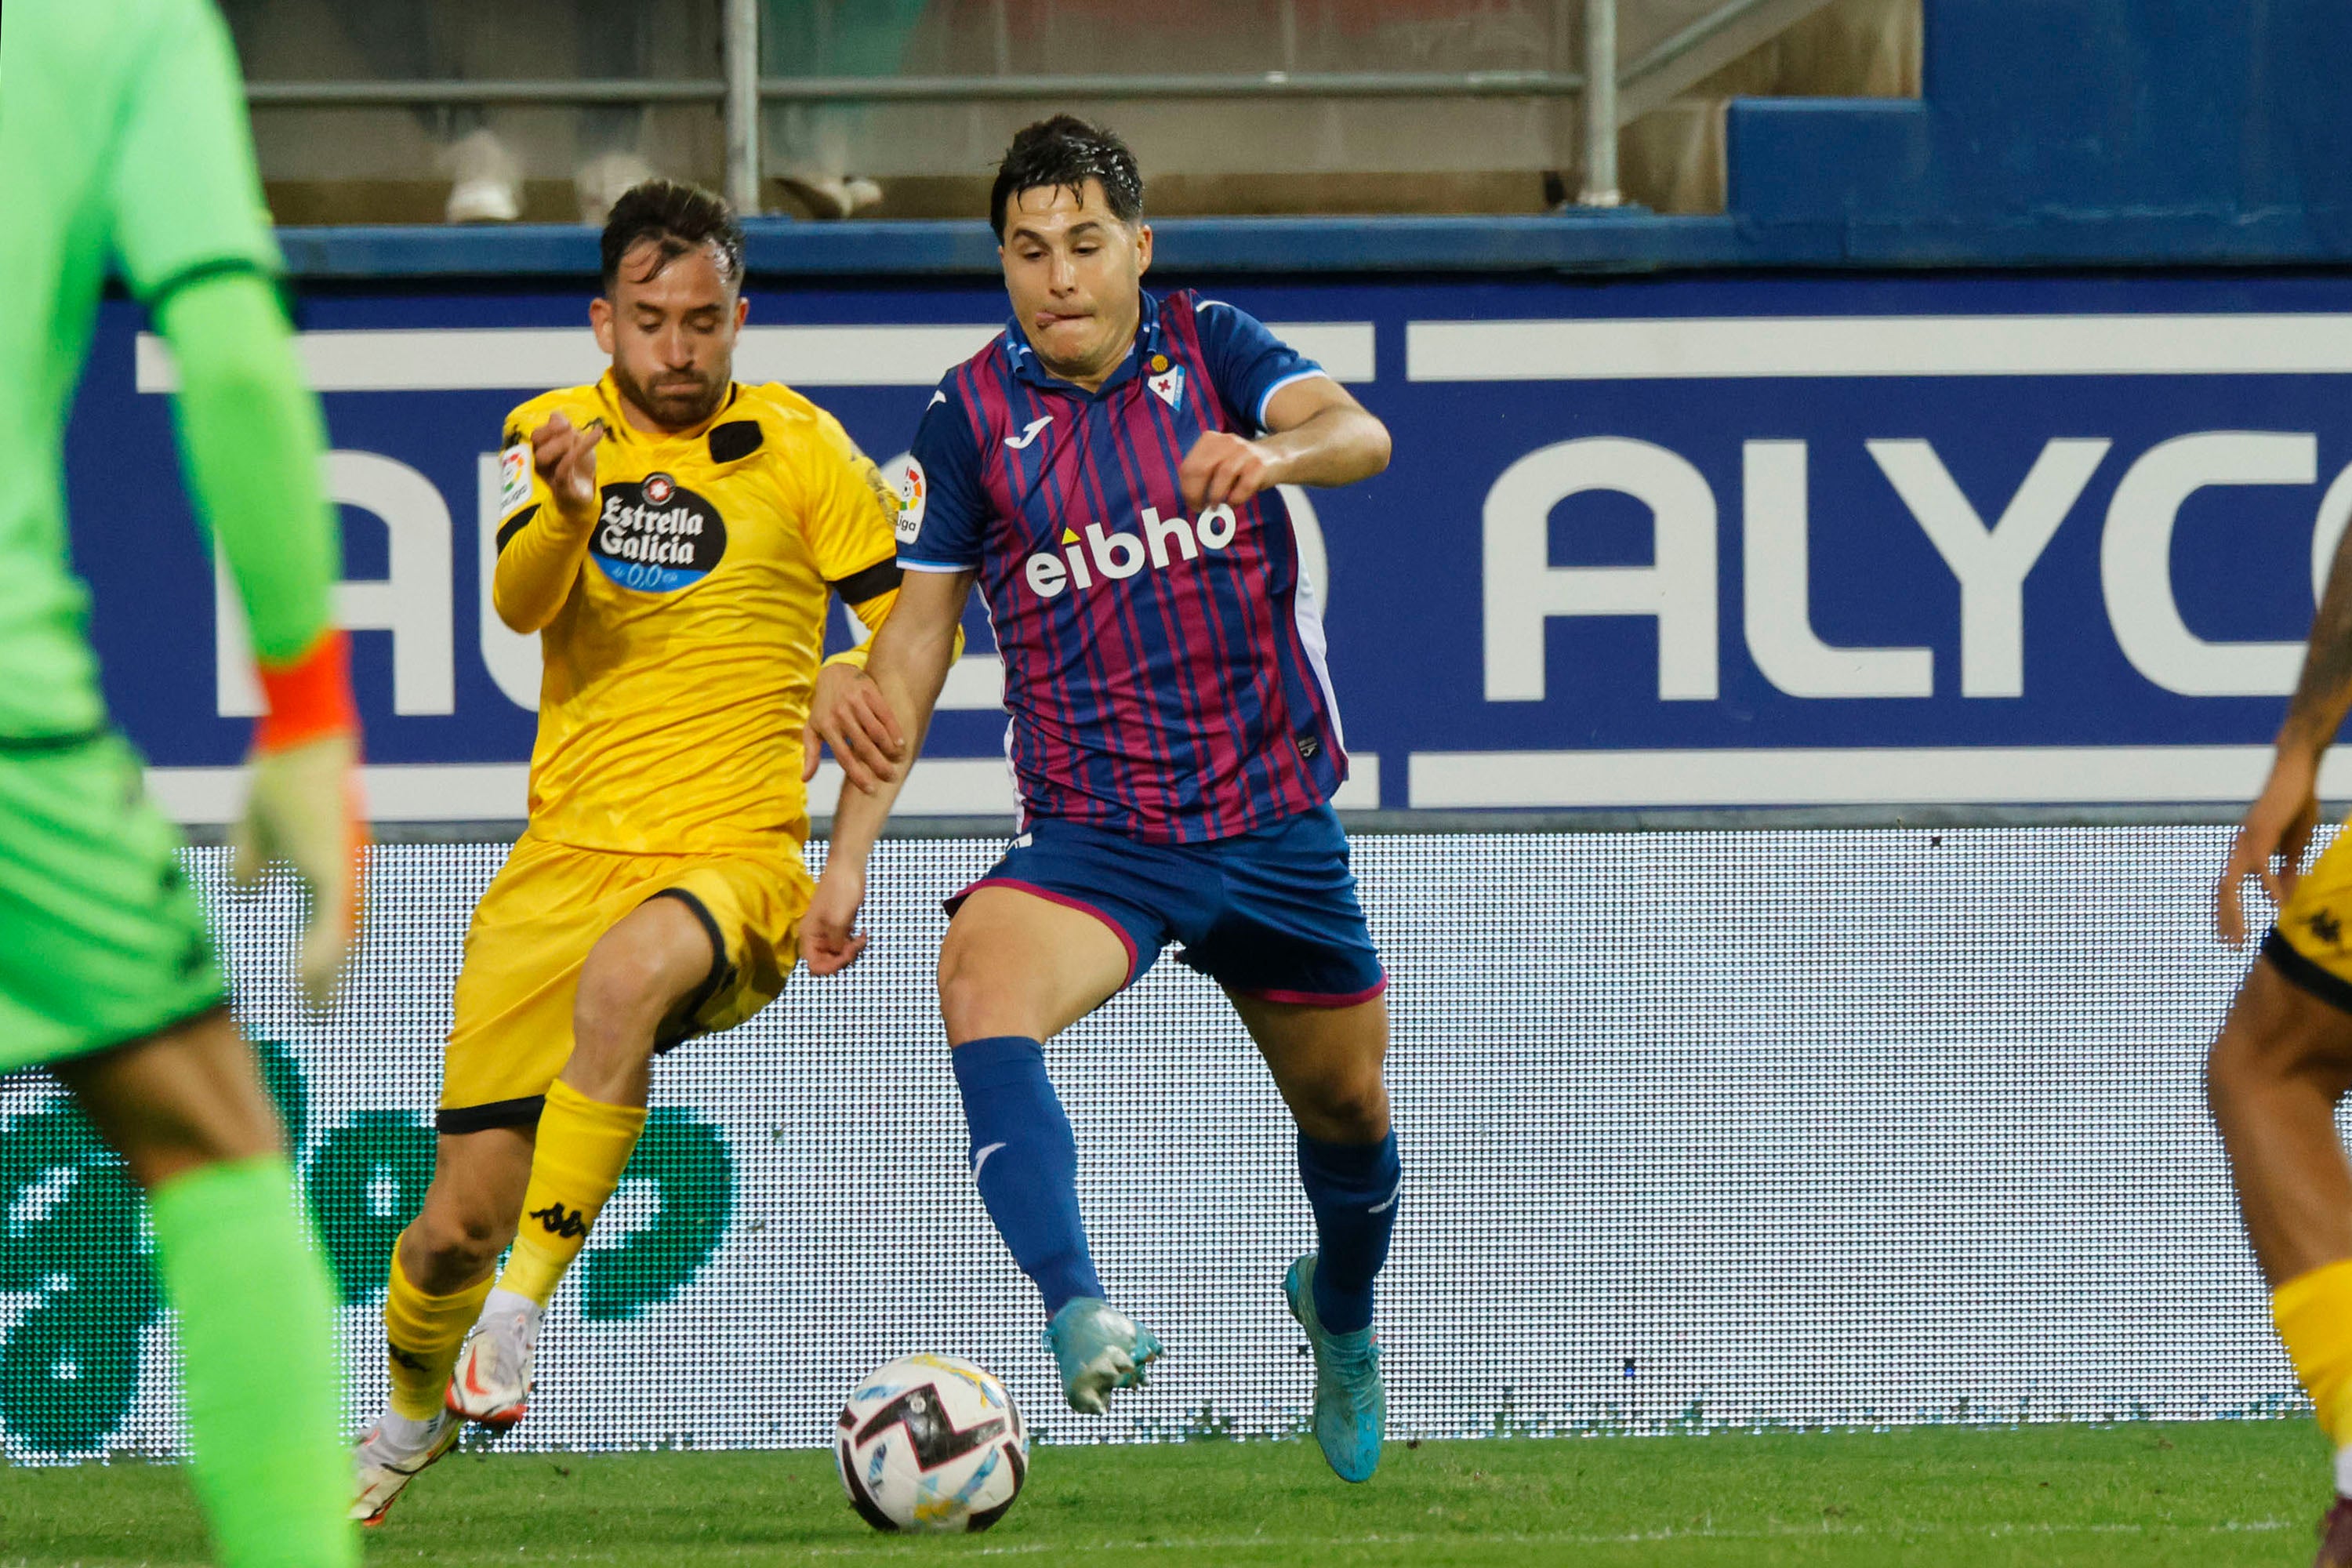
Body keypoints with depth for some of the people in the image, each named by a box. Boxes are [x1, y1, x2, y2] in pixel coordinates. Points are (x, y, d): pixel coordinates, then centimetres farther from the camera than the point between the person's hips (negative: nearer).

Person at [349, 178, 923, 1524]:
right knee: (464, 1215, -1)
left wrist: (851, 683, -16)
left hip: (737, 859, -3)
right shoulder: (558, 433, 8)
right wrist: (568, 508, -31)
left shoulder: (796, 446, 2)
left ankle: (521, 1312, -32)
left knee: (629, 972, -40)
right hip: (567, 859, 3)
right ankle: (413, 1411, 32)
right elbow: (521, 605, -9)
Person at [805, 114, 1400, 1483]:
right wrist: (851, 844, -1)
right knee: (983, 978, -34)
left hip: (1275, 822, 1)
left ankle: (1341, 1309, 50)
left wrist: (1274, 452, -46)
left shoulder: (1210, 349, -2)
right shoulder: (975, 414, -2)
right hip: (1093, 833, -1)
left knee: (1350, 1115, 14)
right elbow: (920, 630, 4)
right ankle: (1077, 1313, -51)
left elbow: (1360, 435, -21)